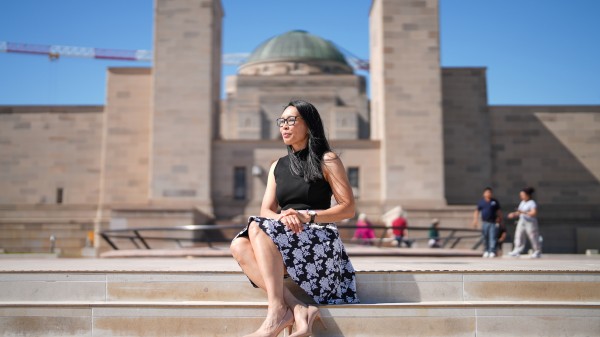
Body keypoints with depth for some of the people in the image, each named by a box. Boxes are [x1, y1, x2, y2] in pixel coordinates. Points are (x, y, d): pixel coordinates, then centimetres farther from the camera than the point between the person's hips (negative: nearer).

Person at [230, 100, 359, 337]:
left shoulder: (327, 160, 4)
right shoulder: (277, 167, 19)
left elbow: (348, 208, -3)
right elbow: (266, 210, 10)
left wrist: (308, 216, -17)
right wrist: (283, 217, -15)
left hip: (320, 239, -5)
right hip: (286, 237, 5)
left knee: (257, 227, -27)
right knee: (239, 245, -23)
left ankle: (277, 310, -34)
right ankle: (297, 310, -34)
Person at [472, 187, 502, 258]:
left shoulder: (495, 202, 6)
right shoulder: (481, 202, 6)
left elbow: (499, 211, 12)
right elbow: (477, 211, 8)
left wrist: (500, 219, 8)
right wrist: (475, 220, -2)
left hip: (493, 223, -1)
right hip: (484, 222, 1)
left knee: (492, 237, -8)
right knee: (485, 238, 7)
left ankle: (492, 251, -8)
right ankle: (486, 251, 18)